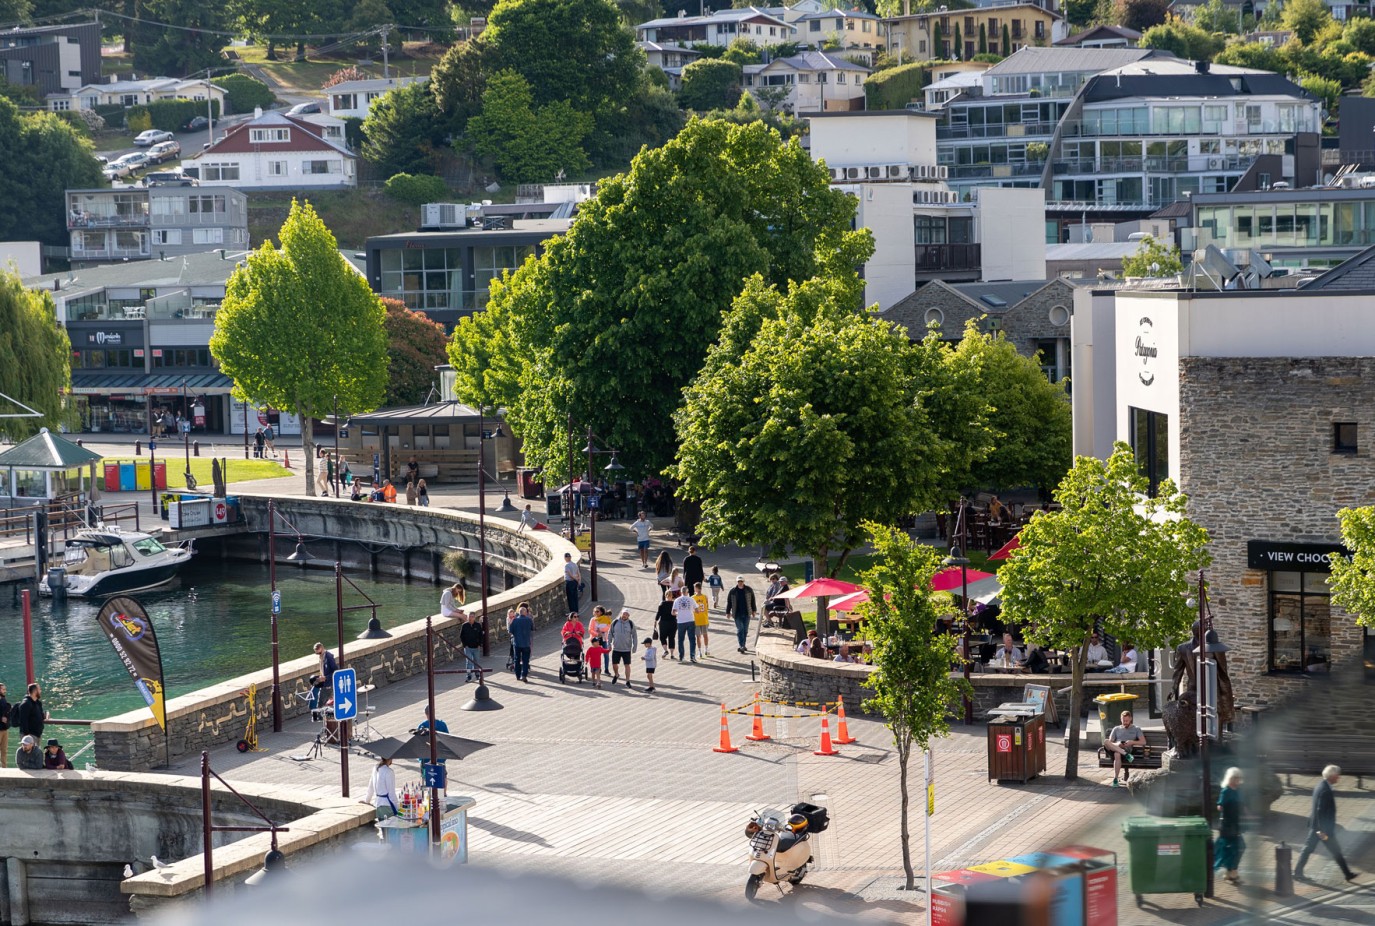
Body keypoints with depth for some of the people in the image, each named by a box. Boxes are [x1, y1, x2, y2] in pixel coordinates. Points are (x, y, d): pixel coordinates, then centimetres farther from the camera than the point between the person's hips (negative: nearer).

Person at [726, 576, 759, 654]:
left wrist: (754, 611, 10)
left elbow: (752, 601, 10)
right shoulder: (733, 591, -2)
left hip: (746, 613, 2)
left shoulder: (749, 590, 2)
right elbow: (729, 602, 5)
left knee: (745, 630, 8)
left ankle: (743, 646, 20)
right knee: (740, 630, -10)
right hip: (737, 614, -2)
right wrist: (728, 612, 4)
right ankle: (741, 646, -14)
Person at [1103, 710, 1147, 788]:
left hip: (1126, 749, -3)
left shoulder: (1136, 729, 21)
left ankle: (1115, 780, -43)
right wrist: (1117, 744, -5)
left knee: (1117, 754, -43)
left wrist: (1132, 742, -7)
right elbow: (1110, 742, 17)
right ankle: (1126, 755, -38)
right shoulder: (1116, 729, 27)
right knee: (1106, 742, -35)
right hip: (1114, 748, 3)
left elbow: (1143, 742, 10)